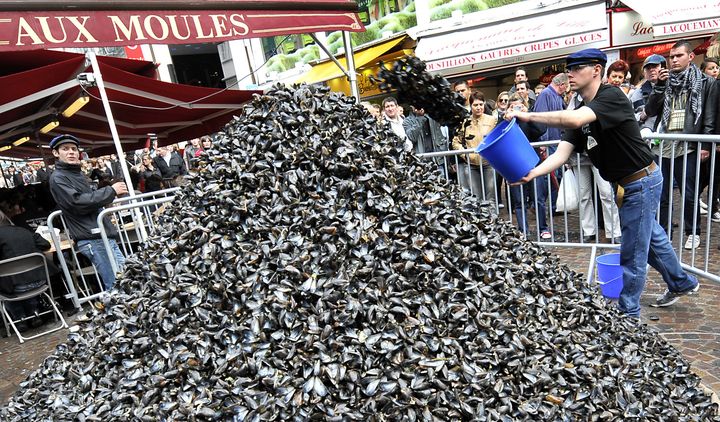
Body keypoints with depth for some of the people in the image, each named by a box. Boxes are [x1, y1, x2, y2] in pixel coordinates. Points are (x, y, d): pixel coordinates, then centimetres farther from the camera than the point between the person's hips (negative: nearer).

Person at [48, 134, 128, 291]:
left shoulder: (78, 174, 21)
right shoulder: (58, 178, -4)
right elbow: (77, 202, -16)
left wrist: (111, 195, 12)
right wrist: (111, 191, -13)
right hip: (91, 238, -9)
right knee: (117, 285, -12)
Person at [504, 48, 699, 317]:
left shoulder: (612, 96, -20)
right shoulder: (581, 111, 3)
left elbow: (575, 120, -41)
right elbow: (561, 154, -9)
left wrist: (528, 116, -37)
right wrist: (532, 173, -26)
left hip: (641, 182, -9)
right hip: (627, 184, 9)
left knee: (632, 254, 1)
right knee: (651, 238, 27)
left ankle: (628, 316, 17)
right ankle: (683, 283, 51)